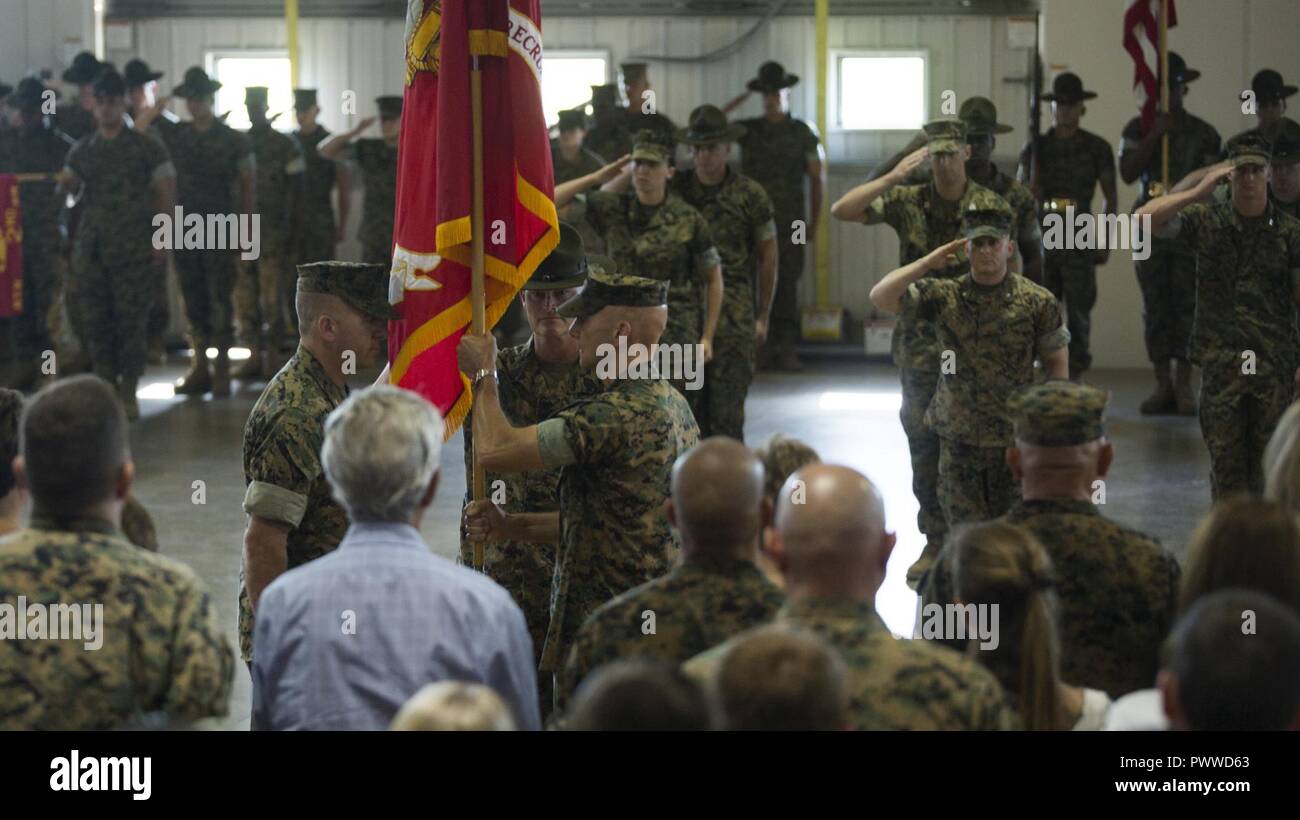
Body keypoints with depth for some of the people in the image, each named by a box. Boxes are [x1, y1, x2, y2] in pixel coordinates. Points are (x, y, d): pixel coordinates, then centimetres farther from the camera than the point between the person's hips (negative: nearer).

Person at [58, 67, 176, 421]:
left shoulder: (147, 148, 4)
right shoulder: (82, 151, 14)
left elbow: (165, 196, 3)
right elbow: (65, 190, 15)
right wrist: (64, 185, -9)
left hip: (135, 250, -3)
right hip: (92, 249, 3)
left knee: (132, 321, -4)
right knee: (96, 321, 2)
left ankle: (129, 392, 4)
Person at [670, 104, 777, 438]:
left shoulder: (750, 195, 3)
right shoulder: (674, 189, 7)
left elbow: (767, 257, 7)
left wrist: (763, 316, 7)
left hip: (732, 315, -2)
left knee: (726, 409, -6)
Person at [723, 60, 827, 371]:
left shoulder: (803, 132, 6)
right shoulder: (748, 130, 11)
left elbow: (818, 177, 8)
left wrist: (814, 222, 5)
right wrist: (740, 100, 1)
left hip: (790, 222, -1)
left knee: (787, 282, -6)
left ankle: (786, 349, -2)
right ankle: (762, 348, 2)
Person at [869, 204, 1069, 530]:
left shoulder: (1038, 302, -4)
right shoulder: (943, 296, -3)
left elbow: (1056, 363, 3)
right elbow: (880, 296, -11)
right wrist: (929, 263, -15)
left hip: (1015, 439, -1)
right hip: (958, 439, 1)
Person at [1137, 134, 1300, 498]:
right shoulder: (1206, 220, 4)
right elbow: (1144, 219, -7)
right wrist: (1198, 192, -13)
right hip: (1221, 363, 0)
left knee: (1269, 466, 3)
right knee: (1226, 463, 0)